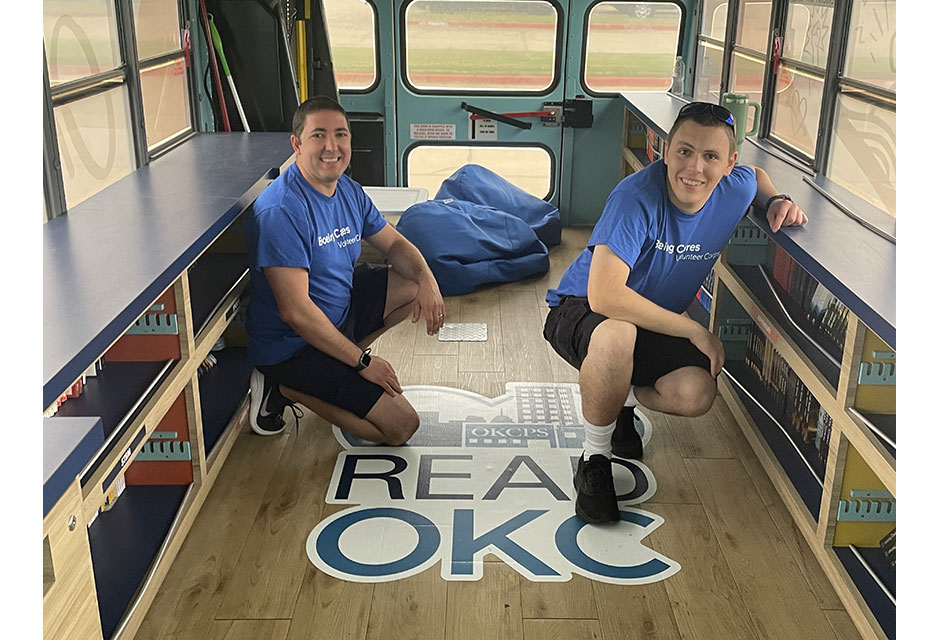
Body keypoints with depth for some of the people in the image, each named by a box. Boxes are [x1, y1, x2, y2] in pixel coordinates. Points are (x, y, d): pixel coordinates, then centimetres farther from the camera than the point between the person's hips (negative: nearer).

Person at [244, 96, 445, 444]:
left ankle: (337, 366, 6)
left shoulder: (349, 190, 1)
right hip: (293, 345, -9)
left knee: (416, 285, 8)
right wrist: (363, 361, -24)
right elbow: (295, 311, -29)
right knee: (401, 426, -11)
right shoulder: (281, 211, -27)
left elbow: (394, 244, 13)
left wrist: (427, 280, -10)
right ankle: (288, 388, 1)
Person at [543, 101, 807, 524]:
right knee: (616, 336, -41)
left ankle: (624, 397, 15)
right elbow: (603, 295, -40)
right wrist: (696, 331, -31)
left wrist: (776, 201, -6)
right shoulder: (638, 197, -31)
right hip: (580, 311, -5)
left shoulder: (735, 190, -11)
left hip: (655, 323, 5)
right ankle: (594, 461, -15)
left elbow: (756, 174, 19)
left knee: (696, 394, -22)